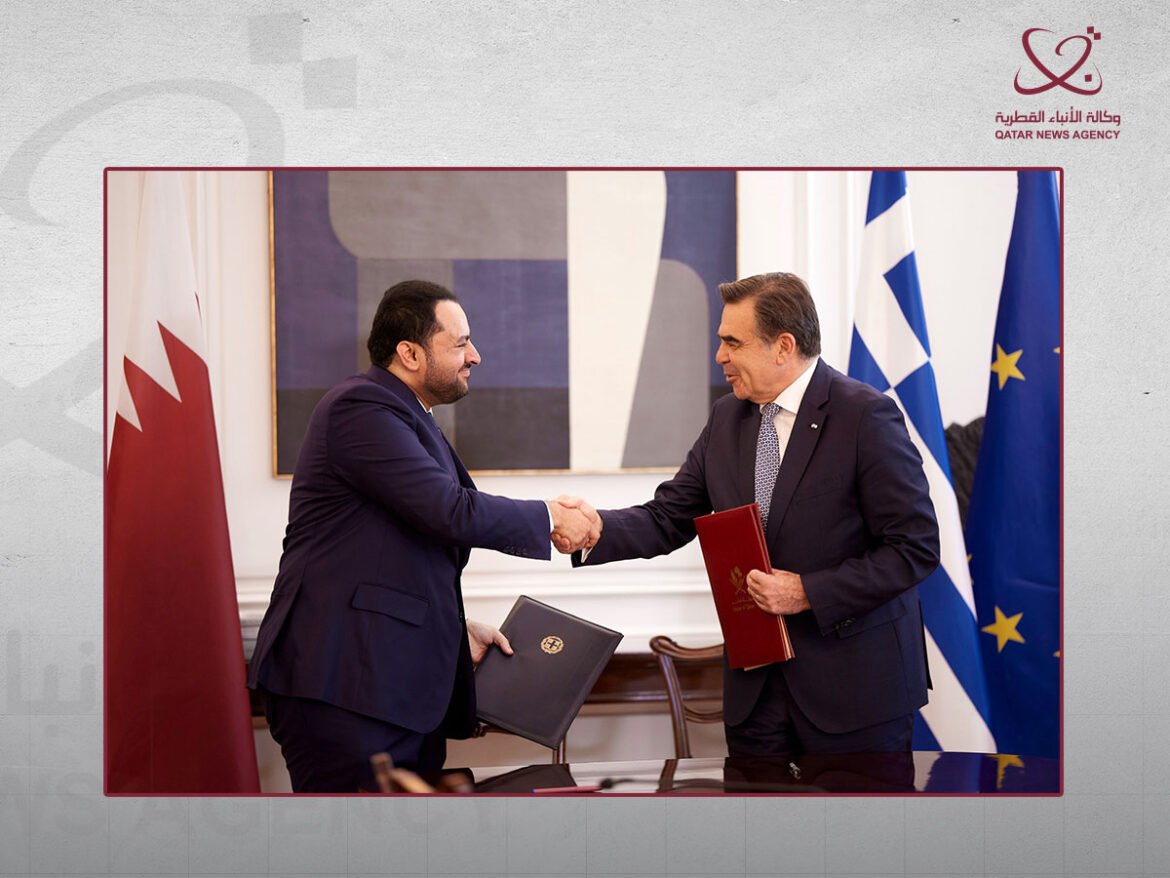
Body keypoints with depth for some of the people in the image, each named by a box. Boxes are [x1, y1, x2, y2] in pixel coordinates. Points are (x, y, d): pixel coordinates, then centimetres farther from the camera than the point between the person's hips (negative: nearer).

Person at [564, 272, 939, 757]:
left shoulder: (865, 415, -13)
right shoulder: (727, 417, 8)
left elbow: (915, 547, -14)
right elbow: (667, 519, 7)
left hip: (855, 683, -5)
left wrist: (808, 592, -18)